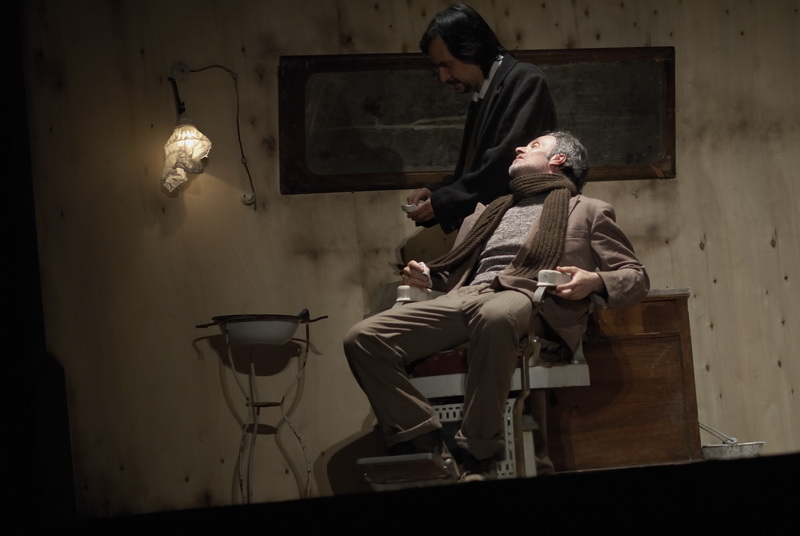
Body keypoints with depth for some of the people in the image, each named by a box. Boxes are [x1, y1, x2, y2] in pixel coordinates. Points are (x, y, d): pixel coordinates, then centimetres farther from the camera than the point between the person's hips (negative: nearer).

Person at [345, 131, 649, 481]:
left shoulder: (588, 211, 23)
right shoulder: (486, 213, 37)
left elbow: (636, 277, 15)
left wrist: (594, 281, -7)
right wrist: (426, 277, 13)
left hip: (527, 298, -5)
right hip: (463, 297, 5)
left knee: (495, 315, -44)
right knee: (364, 338, -21)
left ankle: (479, 456, -34)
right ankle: (424, 445, -20)